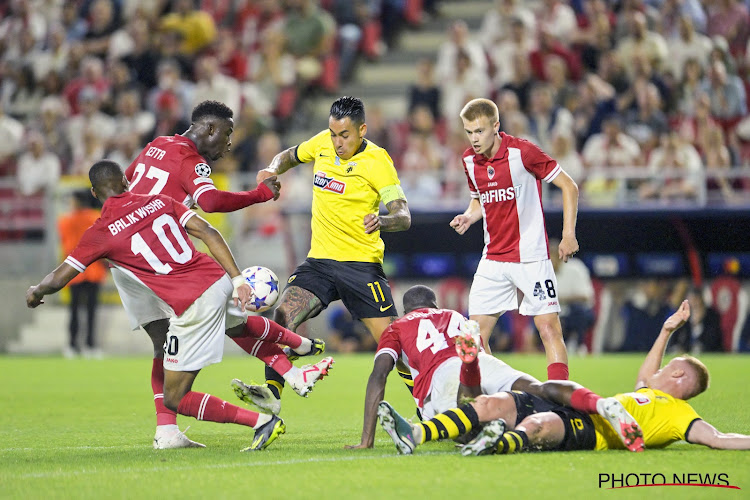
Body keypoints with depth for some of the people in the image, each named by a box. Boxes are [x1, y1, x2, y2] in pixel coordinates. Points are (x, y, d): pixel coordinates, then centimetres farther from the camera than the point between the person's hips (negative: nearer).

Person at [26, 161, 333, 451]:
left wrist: (35, 292, 25)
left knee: (175, 400, 5)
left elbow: (58, 279, 3)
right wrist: (237, 279, 2)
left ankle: (261, 422, -6)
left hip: (192, 308, -6)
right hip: (218, 282, 6)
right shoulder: (159, 202, 10)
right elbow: (209, 233, 2)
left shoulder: (100, 233, -2)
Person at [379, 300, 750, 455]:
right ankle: (414, 435, -22)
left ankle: (499, 443, -76)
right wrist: (667, 330, 58)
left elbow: (716, 438, -2)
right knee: (491, 403, -9)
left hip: (589, 429, -9)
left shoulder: (679, 413, 11)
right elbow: (645, 375, 56)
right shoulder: (651, 393, 36)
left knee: (537, 424, -42)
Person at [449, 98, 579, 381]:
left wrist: (568, 235, -11)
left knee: (549, 328, -9)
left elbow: (568, 186, -7)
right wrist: (468, 217, 0)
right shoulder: (470, 160, 5)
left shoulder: (521, 151, -13)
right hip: (493, 259, 5)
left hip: (531, 258, -5)